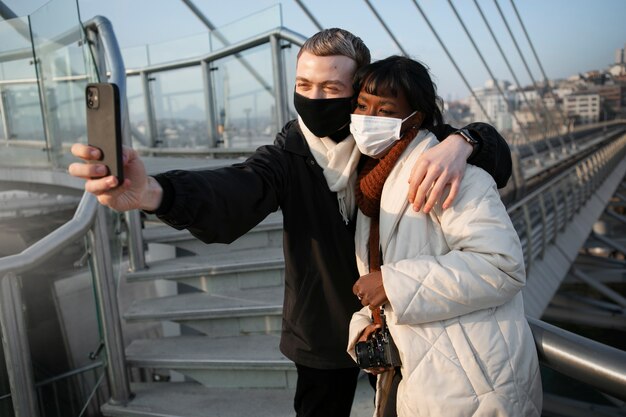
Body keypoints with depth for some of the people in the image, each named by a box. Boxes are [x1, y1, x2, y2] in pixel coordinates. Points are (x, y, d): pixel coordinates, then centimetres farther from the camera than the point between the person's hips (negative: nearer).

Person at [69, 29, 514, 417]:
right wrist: (152, 191, -55)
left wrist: (459, 142, -34)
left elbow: (498, 156, -10)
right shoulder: (288, 156, -15)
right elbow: (234, 192, -35)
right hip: (325, 334, 0)